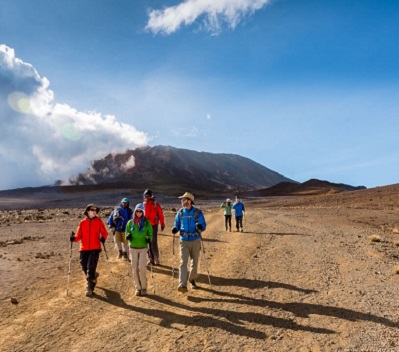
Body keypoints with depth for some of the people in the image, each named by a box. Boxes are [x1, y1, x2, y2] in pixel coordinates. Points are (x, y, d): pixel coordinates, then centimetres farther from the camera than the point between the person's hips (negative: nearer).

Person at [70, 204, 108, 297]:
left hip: (95, 248, -3)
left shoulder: (99, 221, 3)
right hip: (84, 248, 3)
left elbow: (104, 232, 7)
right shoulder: (82, 222, 6)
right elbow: (79, 235, 4)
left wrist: (103, 237, -13)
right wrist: (74, 238, -16)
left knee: (91, 267, -10)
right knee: (84, 267, 10)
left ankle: (90, 287, 0)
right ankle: (93, 276, 43)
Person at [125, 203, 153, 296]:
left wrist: (149, 238, -15)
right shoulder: (130, 222, 4)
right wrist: (128, 236, -11)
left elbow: (150, 233, 5)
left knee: (142, 267, -10)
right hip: (133, 248, 2)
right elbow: (127, 232, 11)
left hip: (143, 248, -2)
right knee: (135, 268, 4)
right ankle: (138, 288, 16)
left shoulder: (147, 222, 0)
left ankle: (144, 287, 7)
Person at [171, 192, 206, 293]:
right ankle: (182, 285, -16)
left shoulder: (198, 212, -5)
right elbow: (177, 225, 10)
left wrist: (200, 226, -28)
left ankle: (192, 280, 32)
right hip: (184, 240, 1)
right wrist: (175, 229, -13)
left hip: (195, 240, -1)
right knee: (183, 262, -11)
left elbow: (204, 226, -5)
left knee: (194, 262, 11)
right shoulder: (180, 212, 3)